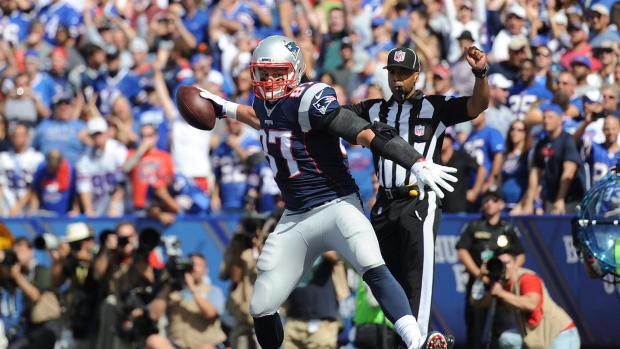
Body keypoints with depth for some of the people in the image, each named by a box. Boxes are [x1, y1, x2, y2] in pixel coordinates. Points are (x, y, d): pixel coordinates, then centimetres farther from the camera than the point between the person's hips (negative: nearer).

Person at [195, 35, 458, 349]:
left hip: (336, 207, -8)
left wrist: (417, 164, -33)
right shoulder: (266, 103, 8)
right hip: (295, 218, 8)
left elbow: (366, 134, -25)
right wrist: (226, 108, 43)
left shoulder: (309, 100, -16)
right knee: (261, 308, 5)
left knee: (374, 270, -34)